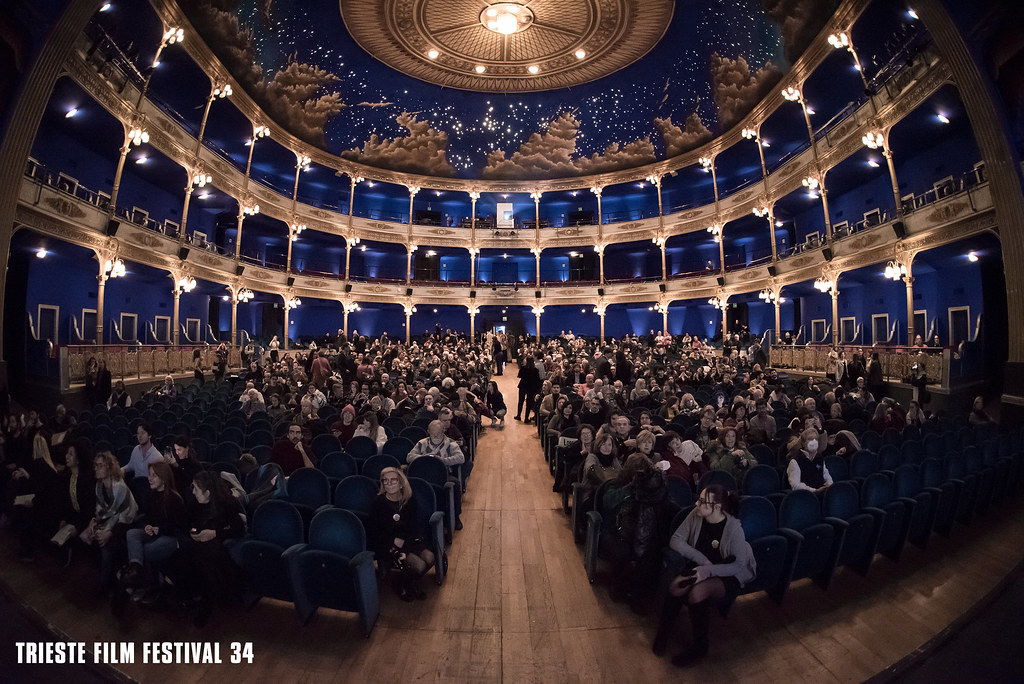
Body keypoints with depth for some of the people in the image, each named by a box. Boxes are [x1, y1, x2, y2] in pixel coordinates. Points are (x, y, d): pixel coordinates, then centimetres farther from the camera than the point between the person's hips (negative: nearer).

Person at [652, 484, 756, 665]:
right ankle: (665, 629, 0)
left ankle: (700, 645, -5)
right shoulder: (696, 515, -10)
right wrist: (702, 559, -18)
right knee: (675, 588, -27)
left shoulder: (733, 528, -21)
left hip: (726, 576, -3)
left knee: (697, 593, -32)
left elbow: (740, 565, -14)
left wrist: (709, 570, -27)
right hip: (700, 569, 3)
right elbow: (676, 540, -5)